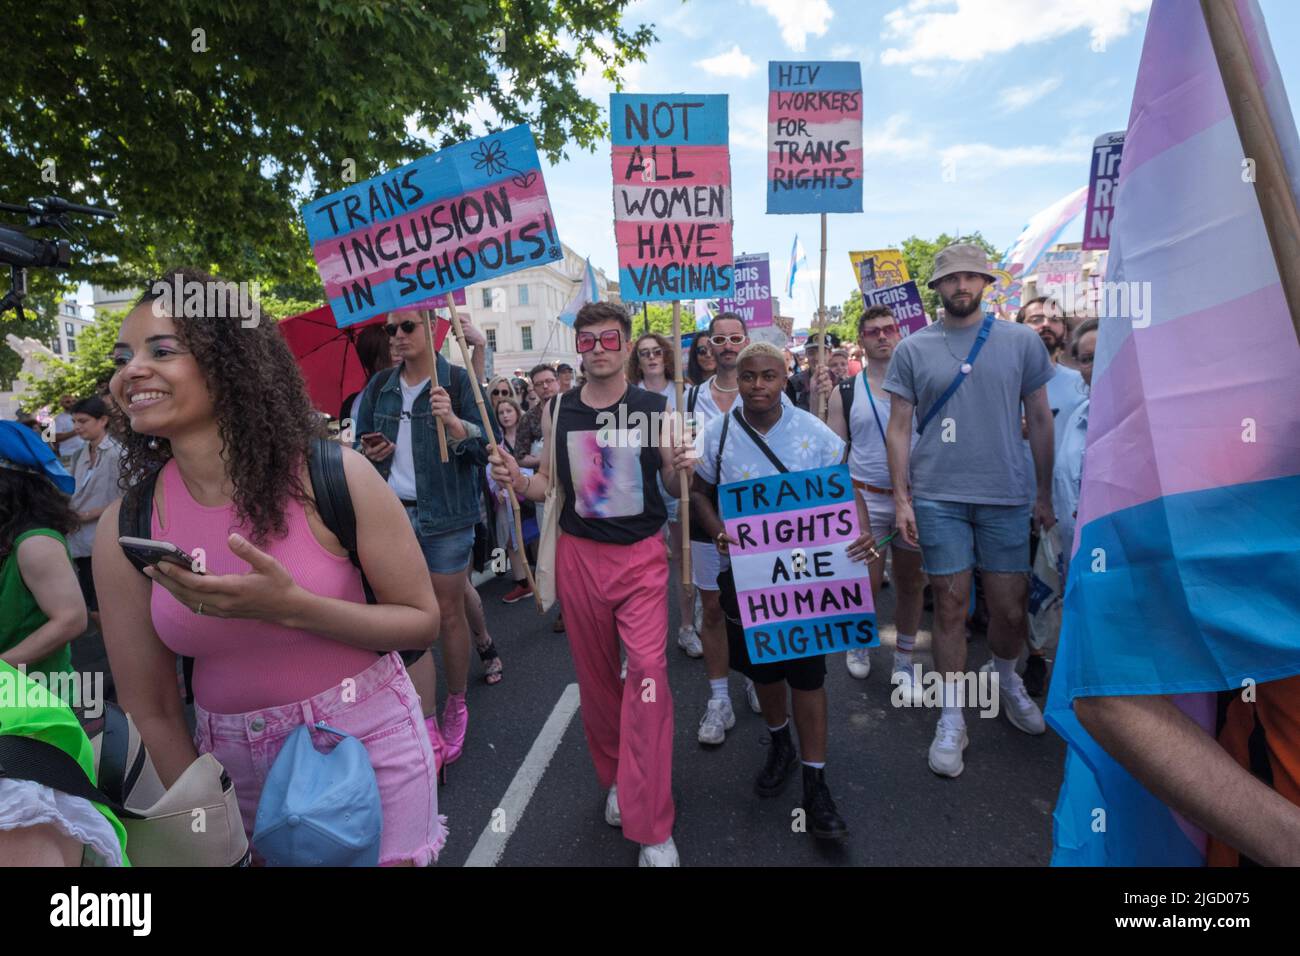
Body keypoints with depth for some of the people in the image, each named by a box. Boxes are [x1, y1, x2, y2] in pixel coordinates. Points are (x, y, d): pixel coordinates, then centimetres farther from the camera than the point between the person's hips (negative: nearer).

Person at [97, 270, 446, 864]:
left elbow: (422, 621, -12)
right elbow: (151, 709, -1)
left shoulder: (333, 475, -18)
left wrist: (290, 607, -26)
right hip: (233, 766, 4)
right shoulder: (123, 529, -9)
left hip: (369, 742, -3)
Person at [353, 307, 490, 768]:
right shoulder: (379, 387, 10)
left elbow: (485, 450, -7)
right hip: (393, 514, 4)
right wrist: (369, 453, -3)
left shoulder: (458, 380, -3)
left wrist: (454, 423, -24)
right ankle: (429, 731, 11)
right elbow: (361, 443, 19)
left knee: (449, 613, 8)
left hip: (445, 515, -3)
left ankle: (456, 705, 30)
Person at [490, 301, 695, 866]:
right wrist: (518, 482, -11)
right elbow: (548, 484, 10)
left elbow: (673, 488, 1)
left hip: (641, 555, -2)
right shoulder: (558, 413, 3)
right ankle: (614, 777, 37)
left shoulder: (655, 409, -3)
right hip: (579, 554, 3)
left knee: (648, 670, -11)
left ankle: (651, 827, 3)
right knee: (595, 672, 12)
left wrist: (678, 468, -21)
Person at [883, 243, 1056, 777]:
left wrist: (1046, 494, 8)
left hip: (1006, 497, 1)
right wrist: (901, 499, -4)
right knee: (951, 605, 3)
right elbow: (899, 428, 2)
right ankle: (951, 718, 17)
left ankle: (1005, 678, 40)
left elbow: (1040, 418, 9)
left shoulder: (1021, 342, 5)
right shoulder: (913, 349, 3)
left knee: (1011, 607, 8)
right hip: (937, 497, -1)